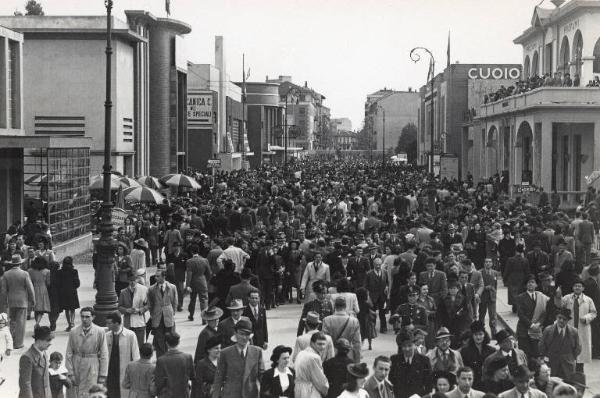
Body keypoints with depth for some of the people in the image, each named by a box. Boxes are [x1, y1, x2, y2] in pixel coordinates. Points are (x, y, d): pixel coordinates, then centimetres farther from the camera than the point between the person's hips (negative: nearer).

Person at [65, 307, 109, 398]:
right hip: (76, 368, 2)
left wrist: (103, 375, -3)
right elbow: (68, 354, 2)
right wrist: (70, 373, -3)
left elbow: (104, 355, -1)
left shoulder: (100, 332, -4)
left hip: (92, 370, -2)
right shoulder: (73, 332, 0)